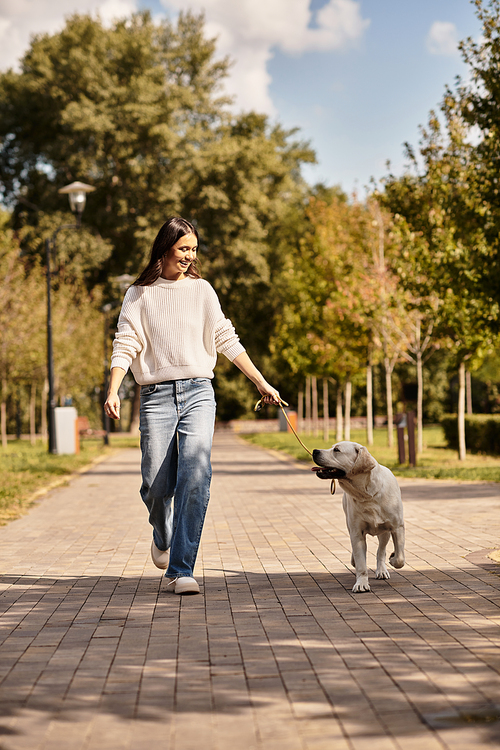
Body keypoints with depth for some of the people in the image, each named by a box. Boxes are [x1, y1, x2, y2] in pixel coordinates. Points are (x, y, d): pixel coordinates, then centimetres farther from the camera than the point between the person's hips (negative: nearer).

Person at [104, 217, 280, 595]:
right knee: (157, 485, -1)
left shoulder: (202, 290, 11)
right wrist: (113, 391, -15)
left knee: (196, 478, -16)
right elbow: (126, 345, 0)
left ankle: (181, 570, -14)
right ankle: (163, 534, 35)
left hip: (198, 392, 0)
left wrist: (261, 382, 12)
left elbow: (226, 340, 13)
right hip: (157, 395, 0)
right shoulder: (140, 295, 7)